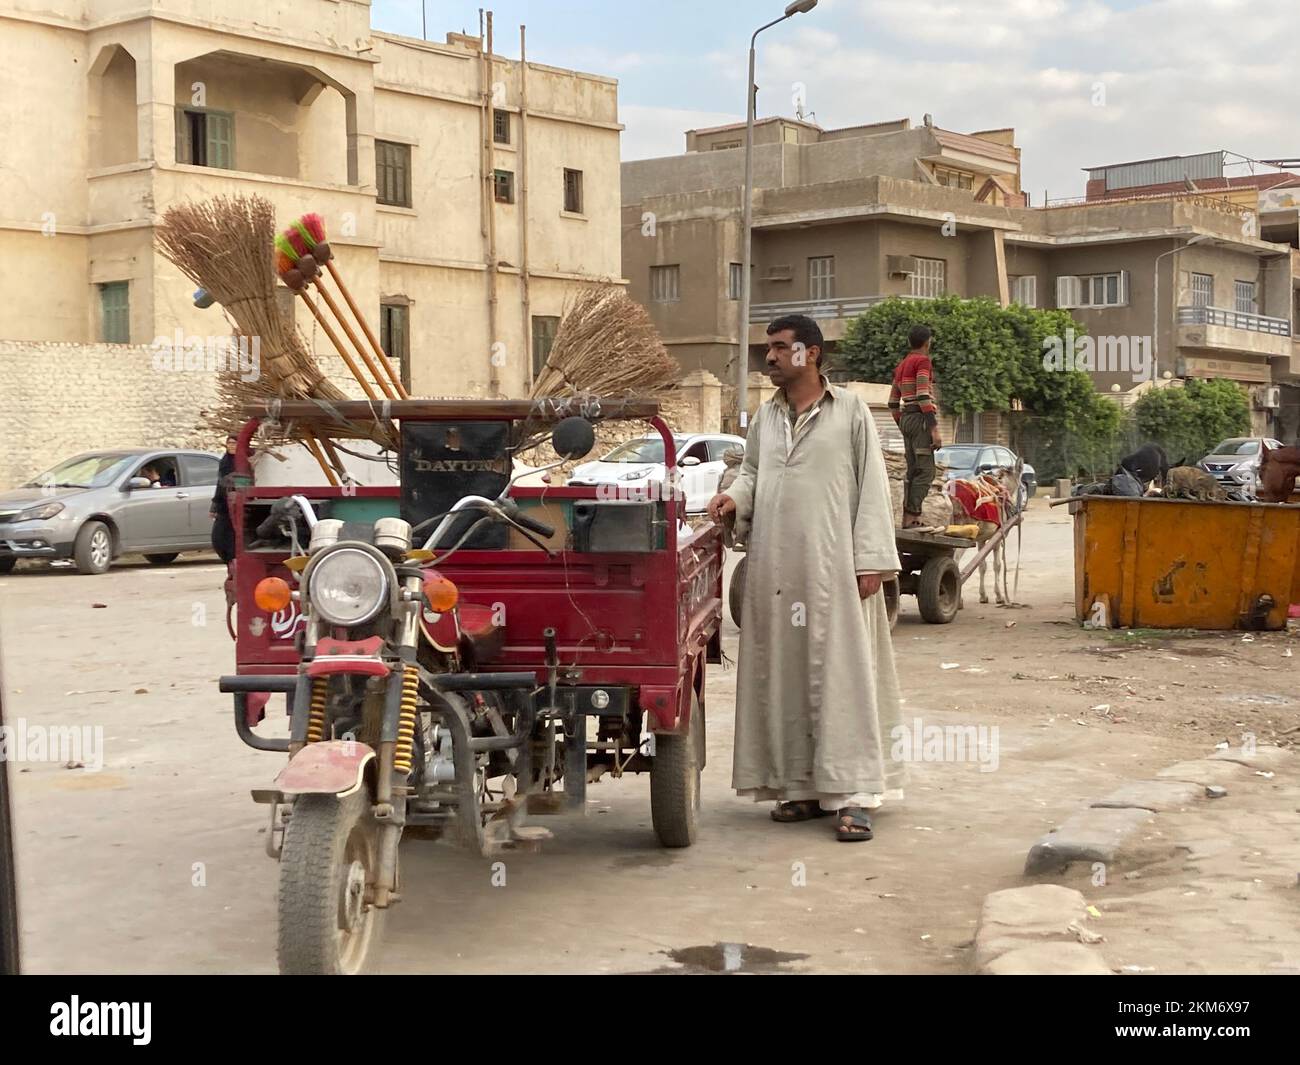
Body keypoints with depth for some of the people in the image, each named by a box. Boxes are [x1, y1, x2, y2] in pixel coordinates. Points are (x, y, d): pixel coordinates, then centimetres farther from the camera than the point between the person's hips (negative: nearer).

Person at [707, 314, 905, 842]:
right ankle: (799, 786, 15)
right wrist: (736, 496, 1)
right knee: (782, 675, 6)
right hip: (774, 569, 5)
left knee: (841, 675, -6)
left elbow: (872, 486, -1)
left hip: (832, 568, -5)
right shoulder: (766, 417, 15)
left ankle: (851, 796, -7)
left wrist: (871, 559, -8)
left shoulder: (849, 411, 2)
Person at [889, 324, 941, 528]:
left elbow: (893, 403, 19)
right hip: (921, 418, -9)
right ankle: (912, 516, -20)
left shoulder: (901, 365, 20)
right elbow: (923, 397, -16)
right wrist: (934, 429, -19)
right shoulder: (923, 361, -6)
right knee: (925, 471, -12)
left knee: (913, 471, 10)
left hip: (906, 419, 9)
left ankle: (907, 518, 9)